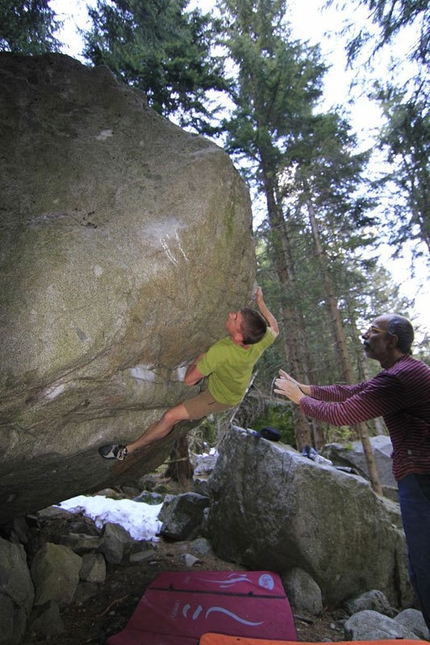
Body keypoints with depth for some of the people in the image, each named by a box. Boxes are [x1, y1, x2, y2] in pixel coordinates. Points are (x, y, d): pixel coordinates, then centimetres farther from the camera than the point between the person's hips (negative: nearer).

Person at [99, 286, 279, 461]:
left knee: (170, 417, -7)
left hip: (220, 398, -6)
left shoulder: (220, 352, -46)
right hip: (238, 392, 6)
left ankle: (128, 449, 7)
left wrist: (198, 360, -12)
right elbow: (274, 329, -3)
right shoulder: (261, 340, -30)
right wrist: (261, 302, -1)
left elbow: (189, 379, -31)